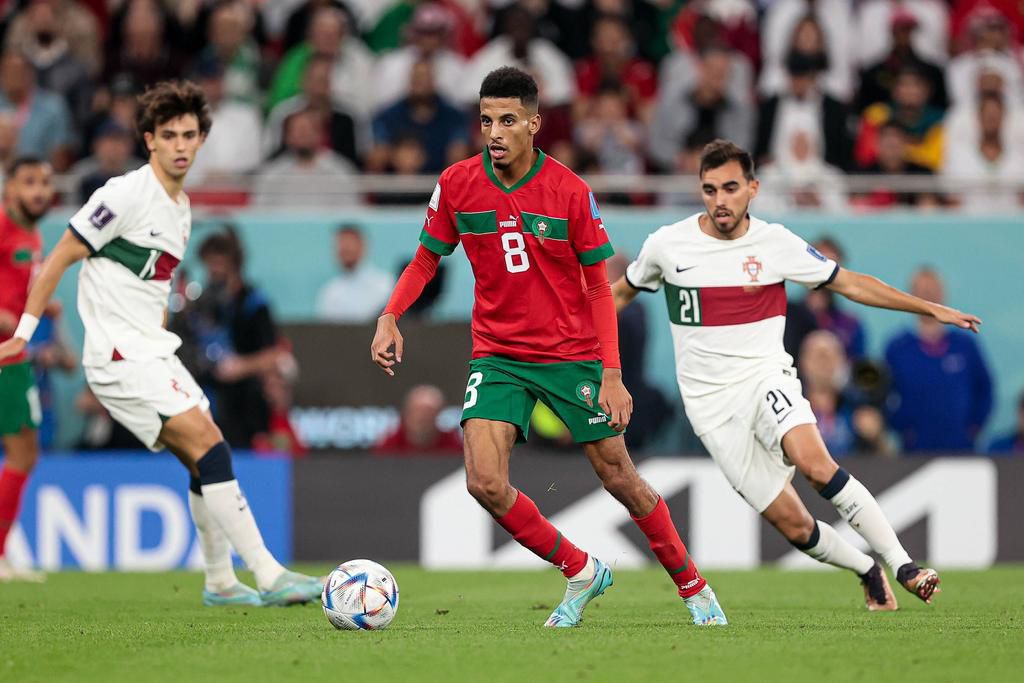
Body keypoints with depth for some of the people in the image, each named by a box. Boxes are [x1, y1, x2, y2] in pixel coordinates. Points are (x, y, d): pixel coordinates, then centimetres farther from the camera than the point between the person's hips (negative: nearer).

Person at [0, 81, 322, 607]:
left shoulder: (181, 209, 14)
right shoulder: (127, 194, -12)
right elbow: (60, 258, -10)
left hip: (154, 355, 9)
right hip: (119, 356, -9)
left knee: (203, 460, 8)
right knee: (208, 446, -16)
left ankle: (220, 582, 21)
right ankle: (269, 577, -19)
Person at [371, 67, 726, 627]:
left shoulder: (570, 191, -11)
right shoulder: (457, 184, -6)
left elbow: (598, 287, -5)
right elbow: (426, 260, 8)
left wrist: (612, 375, -12)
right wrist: (390, 317, -10)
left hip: (573, 355, -2)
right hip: (498, 356, 2)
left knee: (619, 478, 3)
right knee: (485, 483, -16)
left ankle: (693, 586, 25)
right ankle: (580, 572, 5)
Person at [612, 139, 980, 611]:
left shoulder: (775, 243, -2)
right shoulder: (667, 245, -1)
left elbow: (851, 283, 6)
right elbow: (622, 292, 18)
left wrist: (931, 309, 4)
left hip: (764, 376, -1)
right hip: (710, 401, 1)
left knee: (812, 459, -32)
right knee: (792, 524, -7)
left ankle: (903, 567, -28)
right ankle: (868, 572, 20)